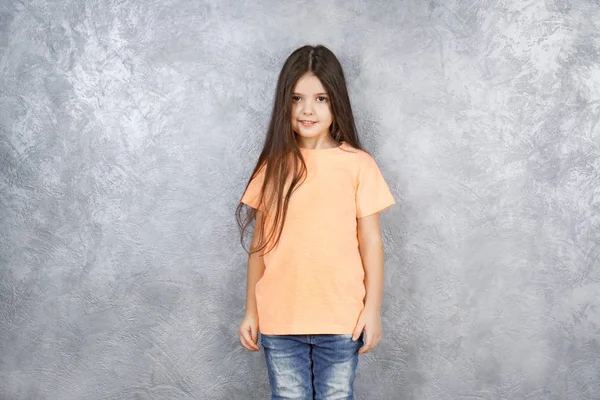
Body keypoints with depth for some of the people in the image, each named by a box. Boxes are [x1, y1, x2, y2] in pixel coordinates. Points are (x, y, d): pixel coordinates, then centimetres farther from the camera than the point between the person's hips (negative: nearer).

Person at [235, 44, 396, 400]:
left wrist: (373, 309, -4)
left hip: (341, 319, -1)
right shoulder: (273, 167, 2)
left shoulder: (358, 164, -5)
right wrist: (251, 312, 7)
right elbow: (259, 245, 6)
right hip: (279, 320, 2)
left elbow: (371, 242, -2)